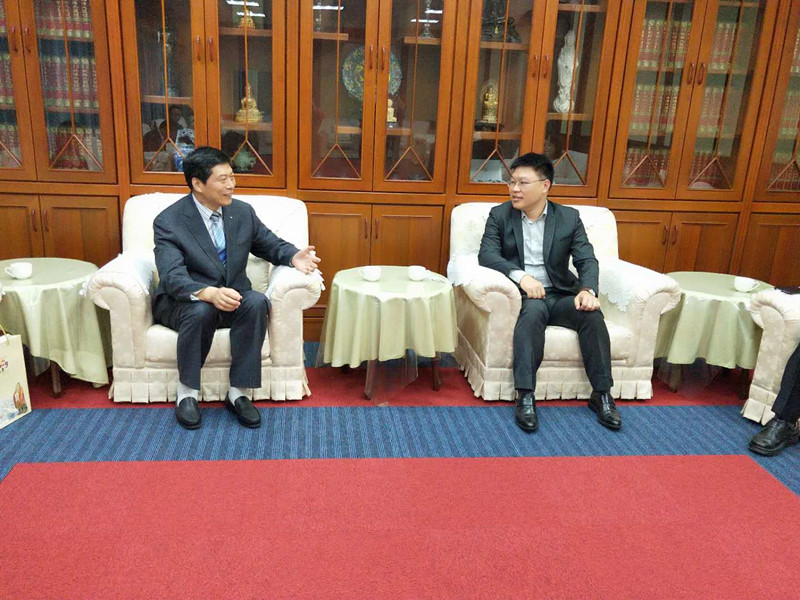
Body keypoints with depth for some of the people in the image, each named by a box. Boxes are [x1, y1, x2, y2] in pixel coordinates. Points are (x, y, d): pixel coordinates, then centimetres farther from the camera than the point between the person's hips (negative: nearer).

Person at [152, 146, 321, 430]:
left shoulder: (243, 212, 1)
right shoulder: (168, 221, -13)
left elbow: (271, 244, 13)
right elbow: (173, 277, -24)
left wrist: (293, 257, -11)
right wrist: (209, 293, -45)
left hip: (231, 297, 4)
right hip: (184, 301, -3)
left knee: (257, 302, -30)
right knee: (201, 311, -38)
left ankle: (238, 393, -21)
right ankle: (187, 393, -16)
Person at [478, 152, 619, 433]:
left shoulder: (569, 217, 9)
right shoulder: (499, 215, 6)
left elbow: (587, 259, 1)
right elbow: (486, 254, -8)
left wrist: (588, 290, -21)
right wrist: (521, 275, -25)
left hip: (560, 294, 2)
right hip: (521, 294, -2)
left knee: (592, 312, -28)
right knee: (533, 309, -36)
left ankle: (602, 394, -18)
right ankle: (525, 397, -37)